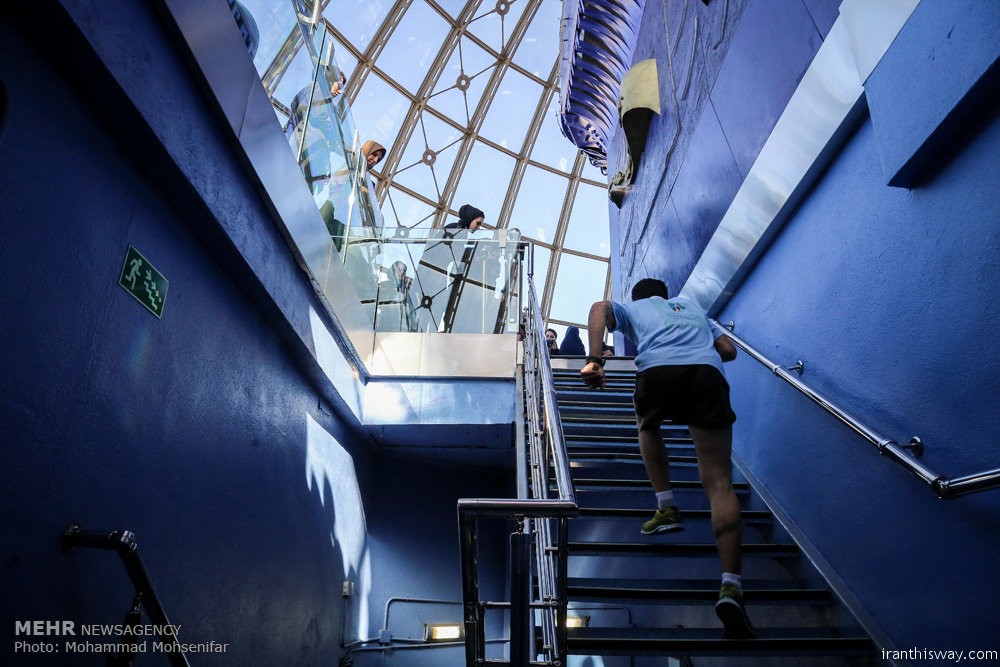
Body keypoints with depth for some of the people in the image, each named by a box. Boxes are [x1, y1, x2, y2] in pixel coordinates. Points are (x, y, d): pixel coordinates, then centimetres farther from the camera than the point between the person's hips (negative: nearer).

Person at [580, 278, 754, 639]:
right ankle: (731, 587, -14)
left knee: (648, 427, 33)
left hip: (657, 370, -2)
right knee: (719, 483, -1)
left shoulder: (631, 308, 32)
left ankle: (667, 508, 25)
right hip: (708, 373, 2)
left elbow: (599, 308, 8)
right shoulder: (692, 306, 41)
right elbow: (729, 349, 34)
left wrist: (594, 360, -2)